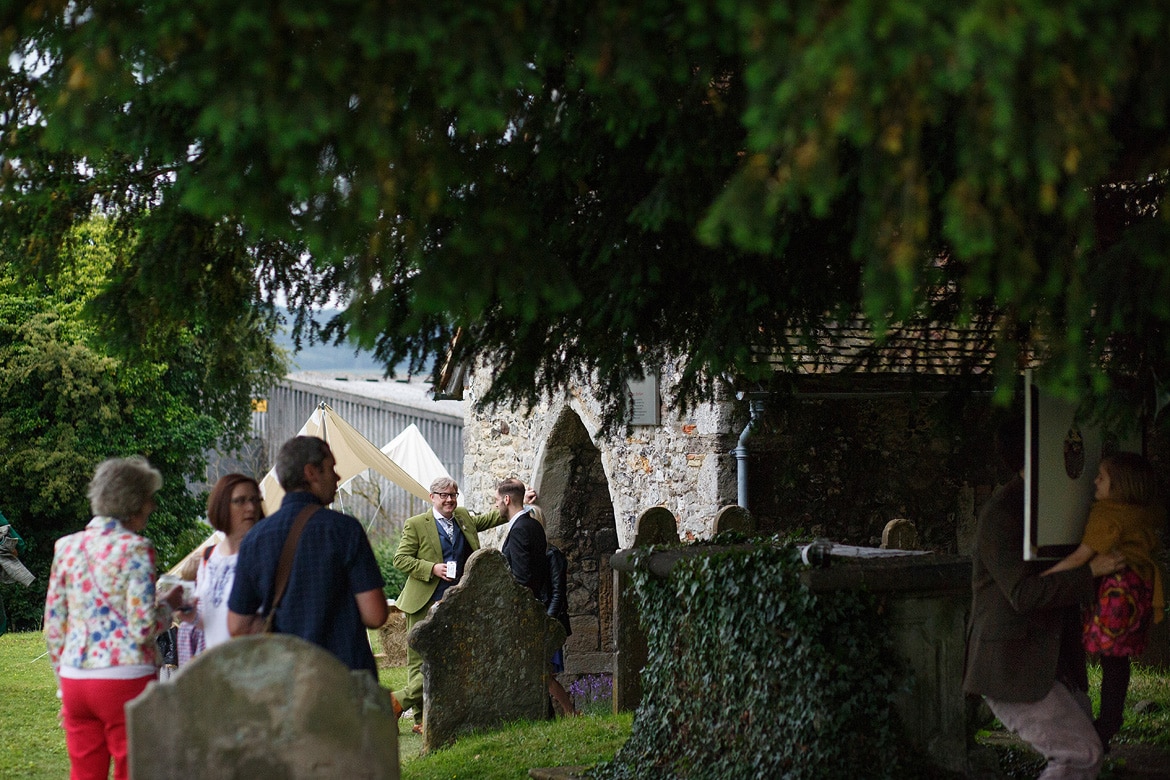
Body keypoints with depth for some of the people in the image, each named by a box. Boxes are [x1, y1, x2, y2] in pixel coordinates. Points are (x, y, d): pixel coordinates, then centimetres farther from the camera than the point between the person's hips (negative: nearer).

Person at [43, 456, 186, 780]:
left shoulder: (67, 547, 9)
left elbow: (53, 626, 12)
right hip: (125, 678, -6)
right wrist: (168, 605, 5)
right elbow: (142, 628, -14)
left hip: (74, 679, 6)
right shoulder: (134, 549, -9)